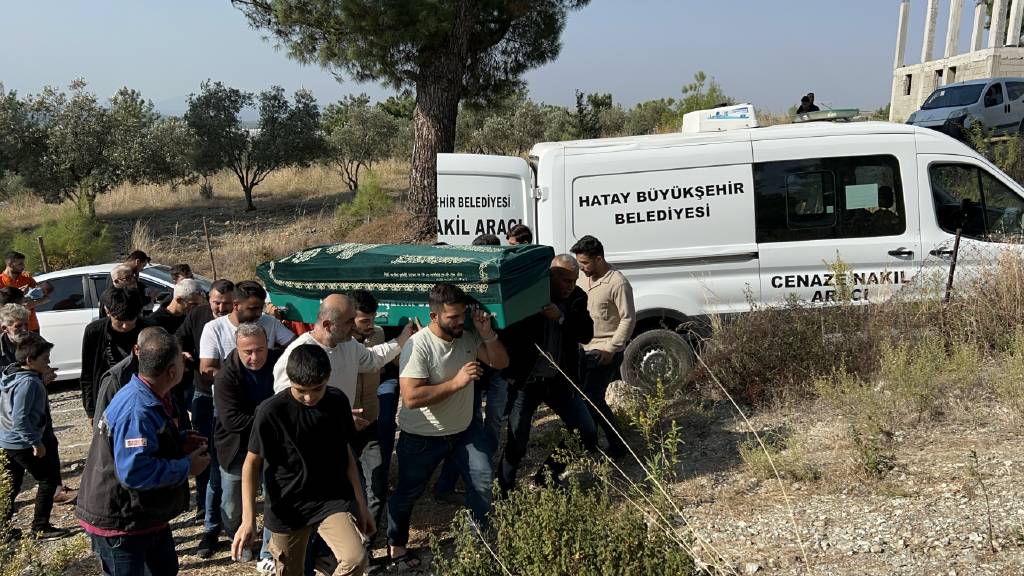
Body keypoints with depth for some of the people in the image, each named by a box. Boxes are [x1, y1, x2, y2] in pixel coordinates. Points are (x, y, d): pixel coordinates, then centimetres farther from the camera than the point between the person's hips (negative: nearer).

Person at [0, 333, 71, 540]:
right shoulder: (28, 382, -23)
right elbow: (20, 419, -27)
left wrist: (42, 382, 5)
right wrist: (36, 443, -21)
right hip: (22, 444, -9)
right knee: (49, 479, 5)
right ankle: (41, 528, 10)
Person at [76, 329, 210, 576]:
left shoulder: (152, 399, 4)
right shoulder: (137, 410, -31)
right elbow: (134, 472, -36)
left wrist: (180, 440, 2)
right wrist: (186, 467, -25)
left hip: (147, 514, 10)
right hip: (118, 522, -10)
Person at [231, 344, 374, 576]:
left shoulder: (338, 401, -5)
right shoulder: (271, 411, -15)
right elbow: (252, 463, -6)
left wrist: (361, 504, 9)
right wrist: (248, 519, -13)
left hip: (334, 499, 1)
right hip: (287, 506, -1)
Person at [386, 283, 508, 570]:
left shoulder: (468, 336, -9)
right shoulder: (418, 346, -27)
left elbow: (501, 362, -3)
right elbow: (411, 398, -33)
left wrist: (487, 333, -21)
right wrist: (456, 382, -34)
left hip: (464, 428, 5)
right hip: (422, 437, -5)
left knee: (483, 483, 3)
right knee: (408, 493, 14)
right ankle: (396, 545, 37)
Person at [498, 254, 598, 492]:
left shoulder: (577, 298, -1)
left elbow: (587, 334, -10)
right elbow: (510, 331, -12)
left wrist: (561, 317, -24)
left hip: (560, 380, 5)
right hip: (526, 381, -4)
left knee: (587, 432, 7)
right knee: (516, 441, -4)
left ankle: (546, 479, 25)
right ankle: (505, 492, 18)